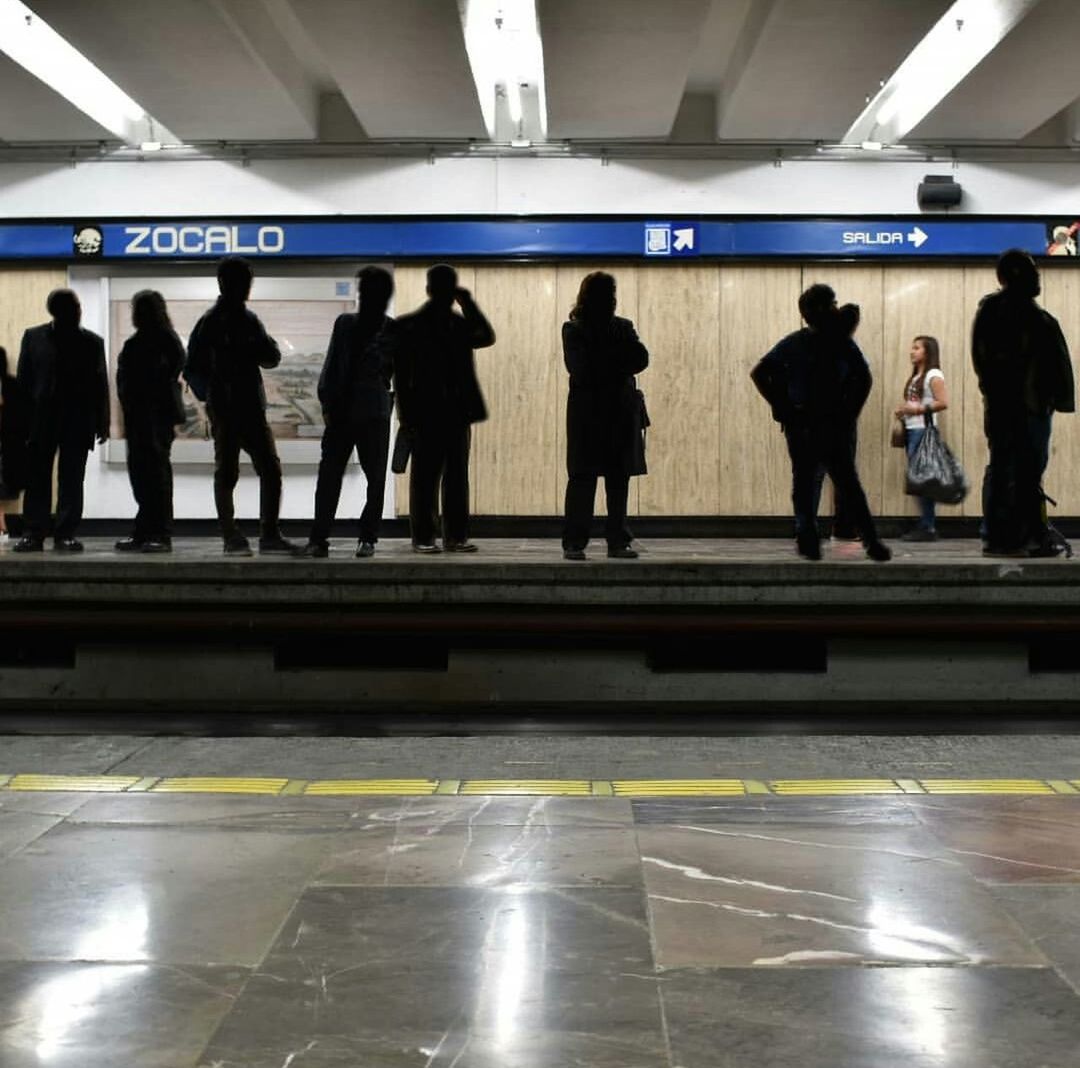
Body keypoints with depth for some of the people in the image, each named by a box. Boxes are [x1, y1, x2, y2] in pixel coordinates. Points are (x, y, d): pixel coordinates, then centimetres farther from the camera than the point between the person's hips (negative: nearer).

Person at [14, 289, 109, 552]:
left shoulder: (92, 342, 6)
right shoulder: (33, 337, 6)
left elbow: (100, 385, 6)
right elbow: (23, 380, 5)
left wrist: (102, 422, 1)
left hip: (78, 422, 0)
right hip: (41, 420, 0)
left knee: (71, 480, 1)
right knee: (37, 479, 2)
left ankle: (66, 534, 4)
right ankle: (34, 533, 5)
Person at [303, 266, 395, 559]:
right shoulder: (345, 323, 9)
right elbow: (331, 366, 8)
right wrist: (327, 403, 1)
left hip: (374, 414, -1)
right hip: (341, 413, 1)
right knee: (328, 476, 0)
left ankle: (368, 538, 5)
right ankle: (319, 538, 1)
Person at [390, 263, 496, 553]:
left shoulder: (460, 323, 13)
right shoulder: (408, 326, 0)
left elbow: (486, 337, -4)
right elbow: (401, 372, -3)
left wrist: (467, 302, -6)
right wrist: (407, 416, -9)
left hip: (457, 413, 4)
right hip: (425, 414, -4)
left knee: (457, 476, 5)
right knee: (424, 477, 0)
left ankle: (456, 536, 9)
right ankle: (423, 537, 5)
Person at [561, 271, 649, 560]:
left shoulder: (623, 327, 13)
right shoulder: (573, 330, 2)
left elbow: (641, 359, -1)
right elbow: (580, 368, -12)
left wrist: (606, 370, -11)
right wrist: (619, 367, -9)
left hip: (620, 410, 4)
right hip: (587, 412, -4)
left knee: (619, 478, 4)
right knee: (582, 477, -5)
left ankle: (618, 542, 9)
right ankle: (574, 543, -3)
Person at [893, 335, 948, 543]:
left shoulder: (934, 375, -5)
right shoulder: (915, 376, 19)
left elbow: (943, 403, -14)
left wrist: (918, 409, -18)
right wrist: (903, 411, 5)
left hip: (923, 430, -8)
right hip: (911, 430, 8)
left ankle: (928, 528, -6)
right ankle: (926, 525, 9)